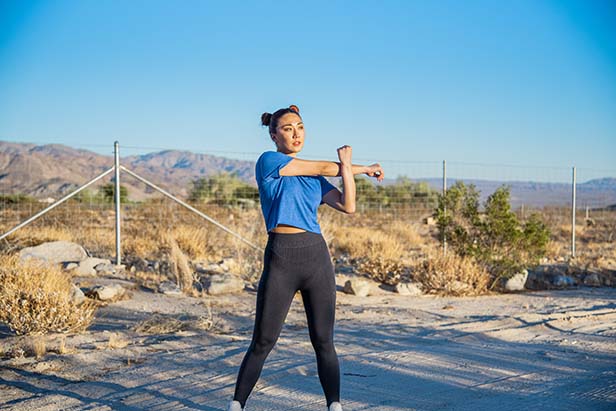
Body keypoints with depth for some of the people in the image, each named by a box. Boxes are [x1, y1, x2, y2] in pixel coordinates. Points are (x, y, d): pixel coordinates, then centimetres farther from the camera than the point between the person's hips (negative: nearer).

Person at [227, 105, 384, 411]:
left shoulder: (314, 178, 17)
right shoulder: (268, 161, -1)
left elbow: (348, 206, 6)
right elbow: (324, 167, 0)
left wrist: (346, 167, -5)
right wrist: (362, 168, 14)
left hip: (317, 257, 5)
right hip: (280, 259, -4)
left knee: (323, 342, 5)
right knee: (262, 343, 1)